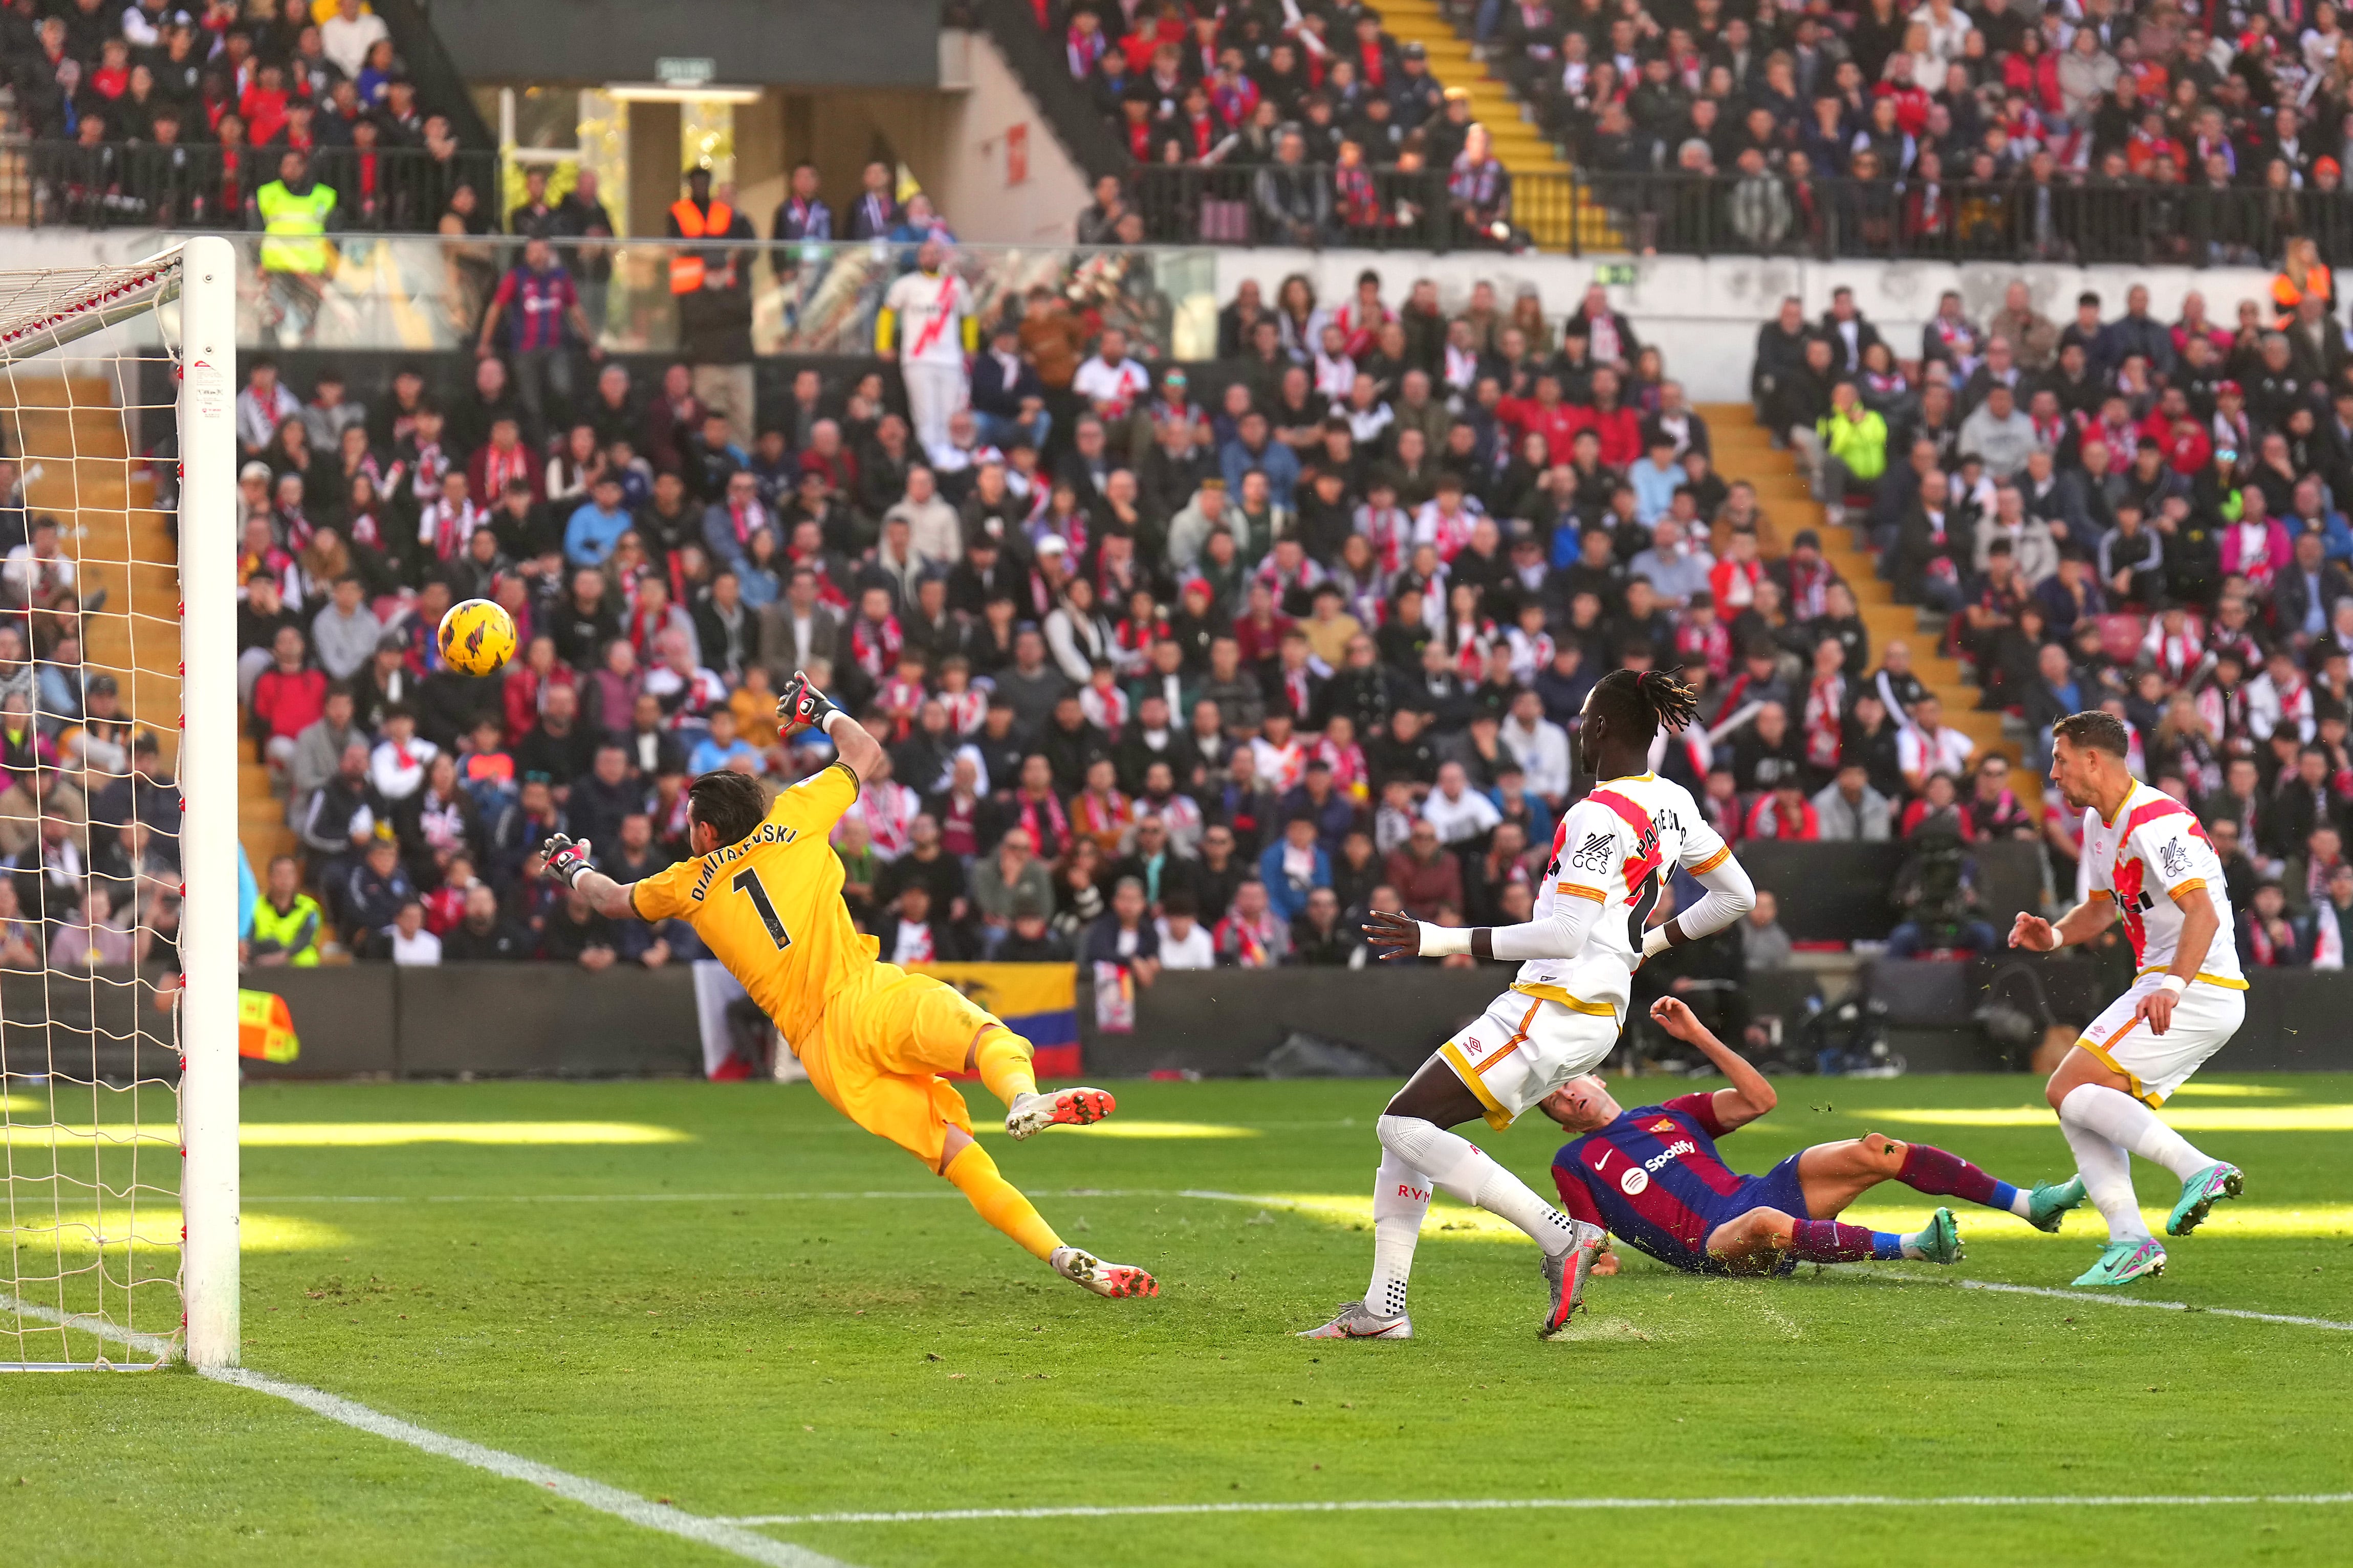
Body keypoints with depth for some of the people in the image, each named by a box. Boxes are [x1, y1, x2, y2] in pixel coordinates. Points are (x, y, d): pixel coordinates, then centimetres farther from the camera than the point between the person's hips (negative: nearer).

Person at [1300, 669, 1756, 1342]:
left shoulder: (1600, 815, -15)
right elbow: (1736, 895, 21)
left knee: (1406, 1125, -13)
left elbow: (1567, 935, -21)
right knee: (1405, 1128, 11)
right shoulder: (1673, 803, 12)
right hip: (1596, 1013, 10)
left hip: (1558, 1008, -10)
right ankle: (1383, 1307, 8)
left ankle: (1561, 1235, -16)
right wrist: (1651, 940, 31)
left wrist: (1441, 941, -18)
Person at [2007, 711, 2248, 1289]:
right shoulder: (2099, 824, 15)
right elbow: (2102, 907, 29)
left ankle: (2200, 1170, -25)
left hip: (2198, 991, -10)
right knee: (2083, 1109, 6)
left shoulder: (2153, 822, -18)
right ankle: (2130, 1241, -3)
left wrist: (2173, 987, -42)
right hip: (2161, 986, 10)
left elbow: (2203, 912, -29)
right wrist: (2053, 935, 8)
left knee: (2069, 1089, -16)